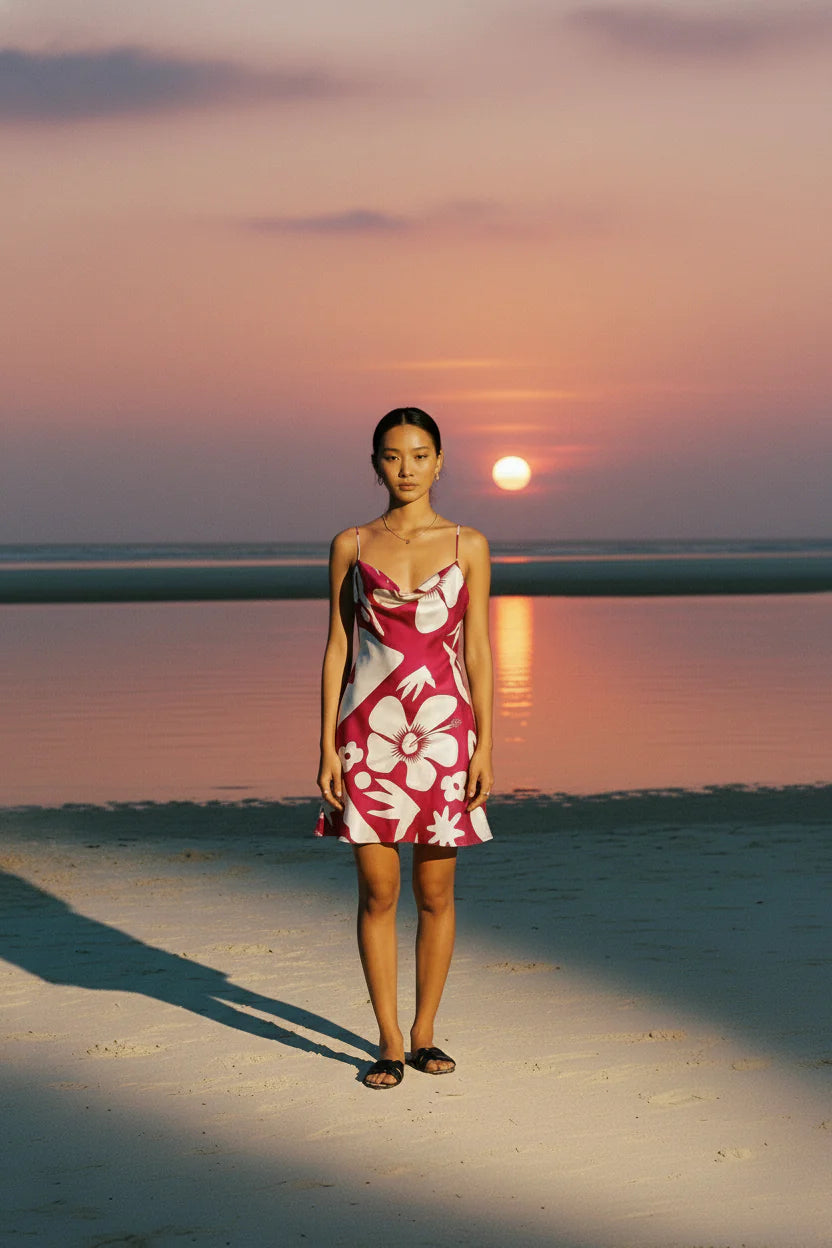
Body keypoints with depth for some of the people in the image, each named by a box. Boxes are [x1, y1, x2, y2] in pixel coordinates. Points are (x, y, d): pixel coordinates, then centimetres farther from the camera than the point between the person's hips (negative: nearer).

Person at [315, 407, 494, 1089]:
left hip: (443, 731, 0)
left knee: (435, 893, 6)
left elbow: (479, 651, 4)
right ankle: (389, 1040, 12)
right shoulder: (351, 546, 4)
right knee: (378, 891, 2)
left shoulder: (468, 546, 4)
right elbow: (338, 648, 5)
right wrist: (328, 746, -1)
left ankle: (424, 1033, 19)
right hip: (370, 730, 0)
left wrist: (484, 746, -2)